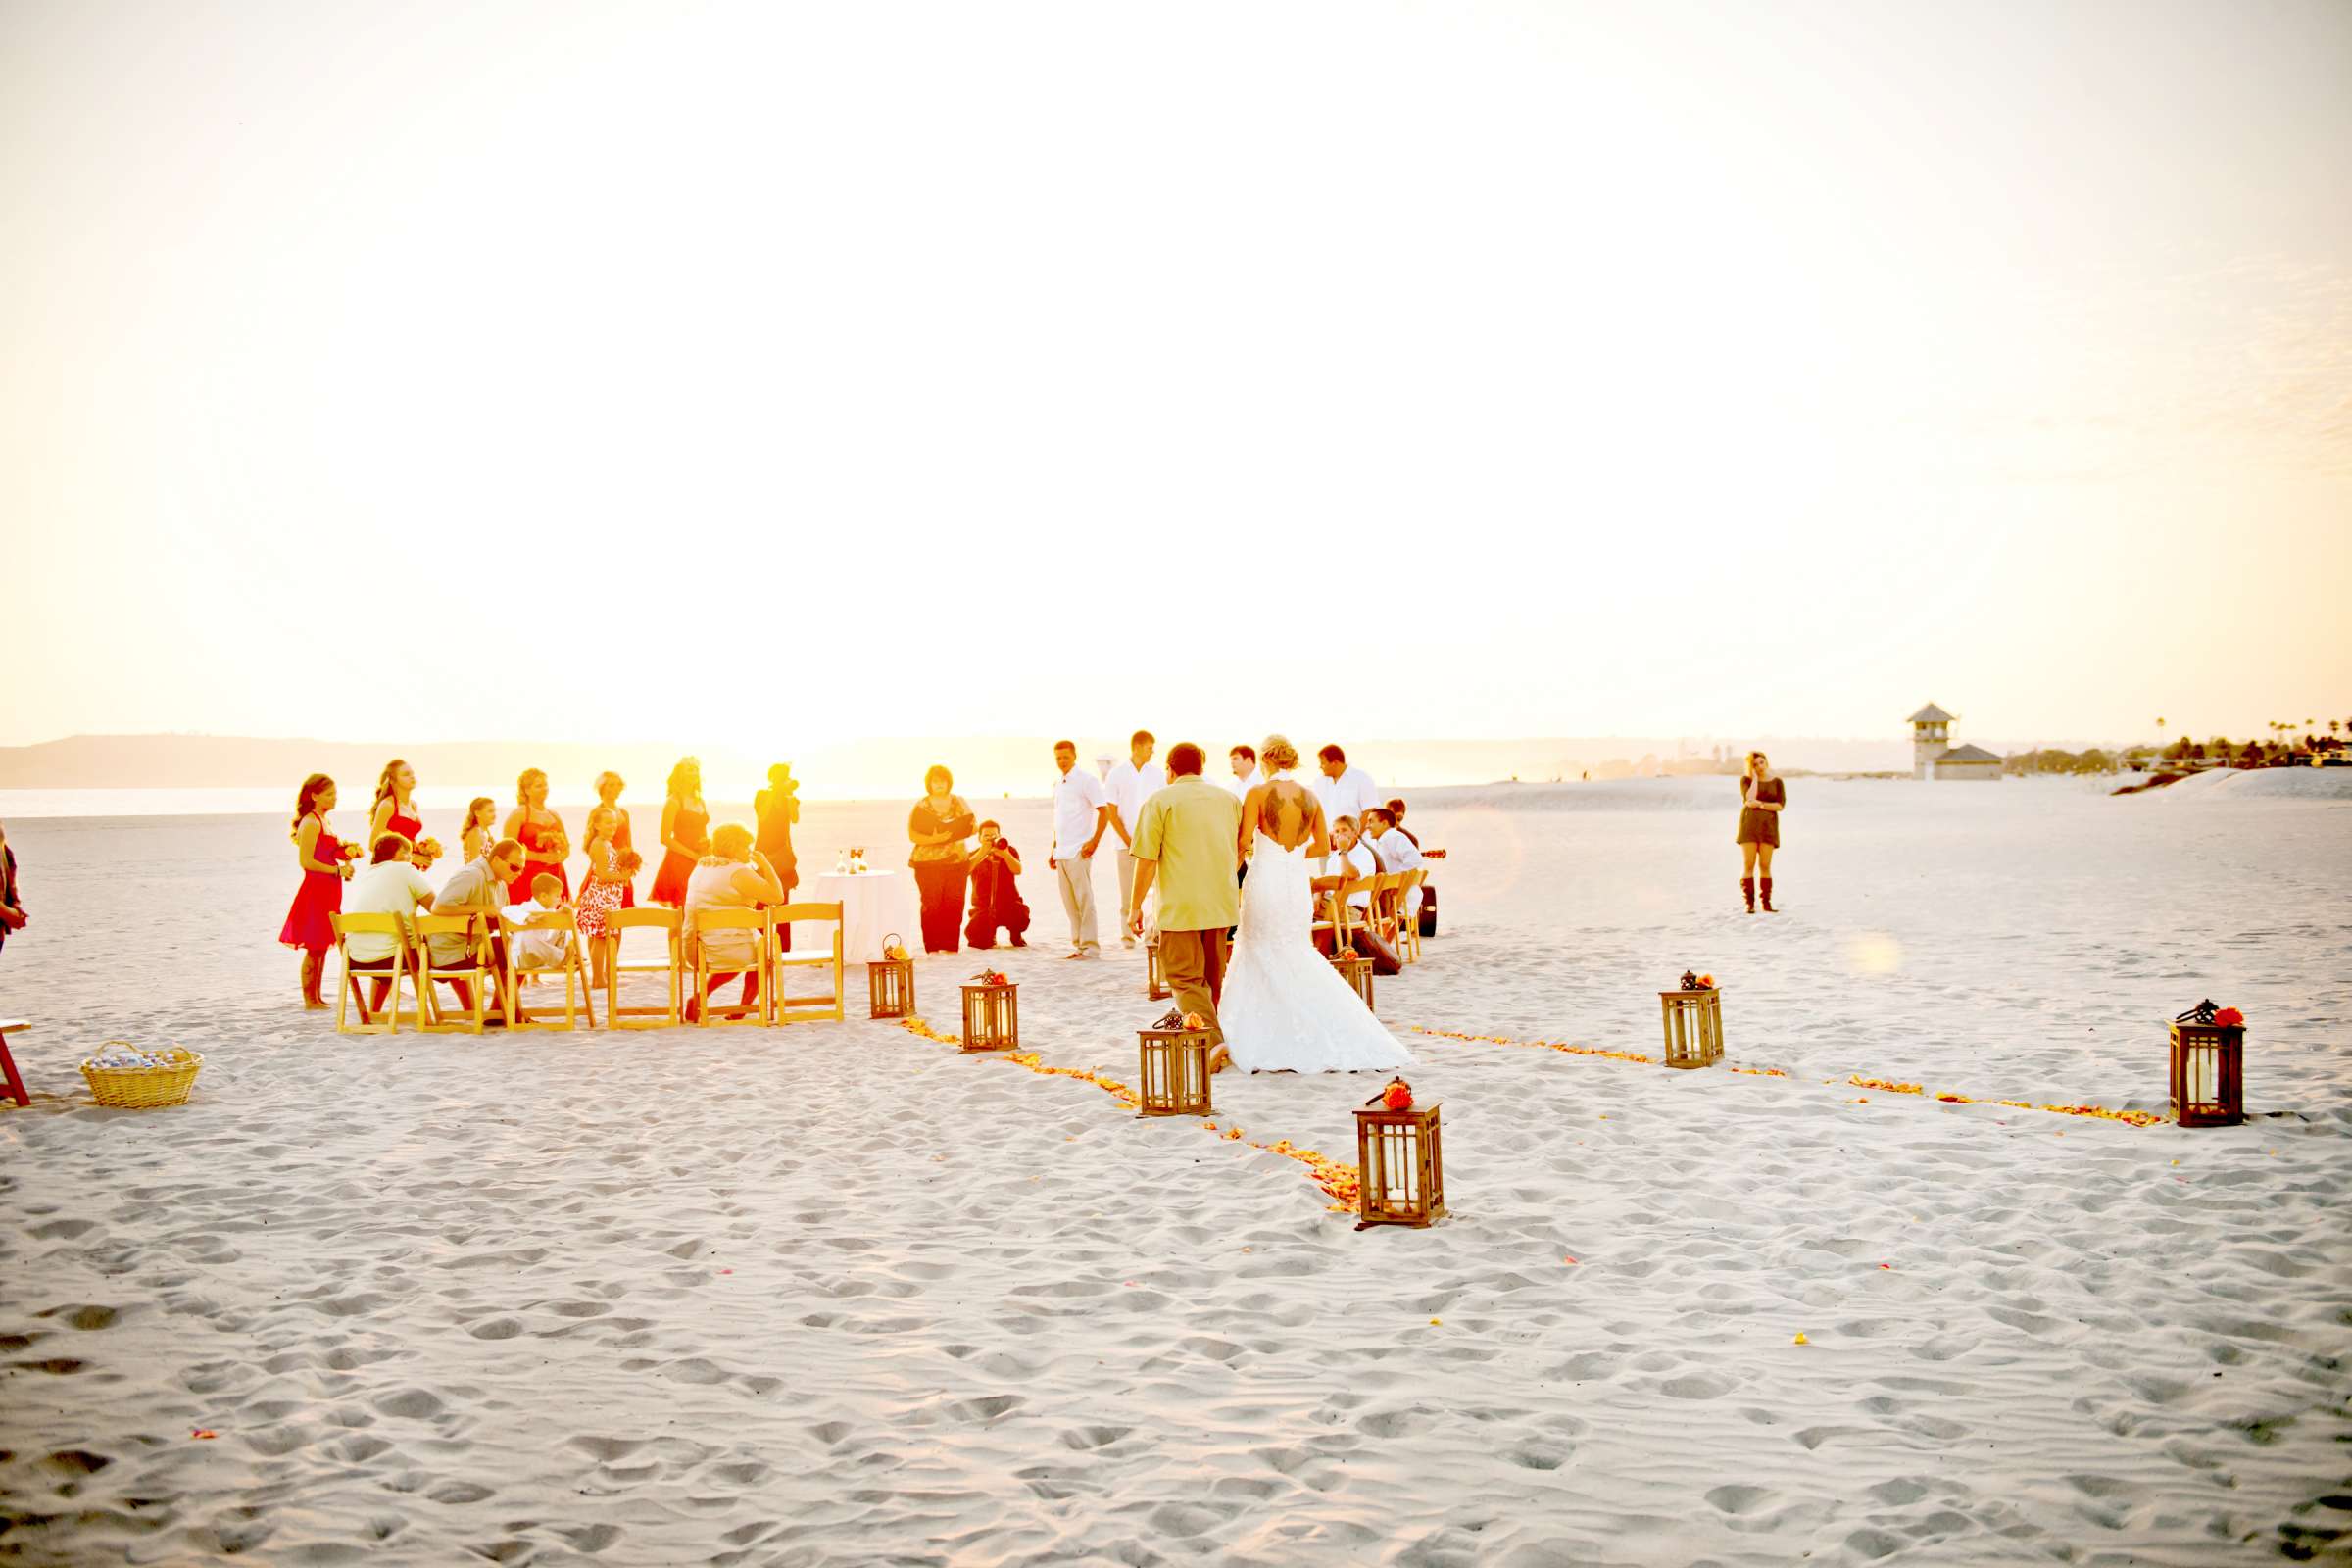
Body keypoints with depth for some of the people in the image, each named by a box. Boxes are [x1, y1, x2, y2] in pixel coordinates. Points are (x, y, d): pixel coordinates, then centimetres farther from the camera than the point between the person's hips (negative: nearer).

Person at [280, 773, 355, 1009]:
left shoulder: (323, 821, 16)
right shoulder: (311, 823, -13)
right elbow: (306, 861, -20)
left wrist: (345, 857, 9)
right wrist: (338, 870, -17)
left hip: (327, 890, 10)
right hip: (315, 889, -10)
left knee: (321, 947, 13)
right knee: (314, 948, -5)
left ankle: (317, 997, 18)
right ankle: (309, 1001, 0)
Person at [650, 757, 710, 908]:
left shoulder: (700, 802, 16)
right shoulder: (674, 801, -4)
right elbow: (665, 839, -10)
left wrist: (708, 842, 1)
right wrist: (694, 855, -13)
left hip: (700, 863, 6)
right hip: (680, 861, -6)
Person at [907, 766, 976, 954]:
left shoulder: (958, 802, 11)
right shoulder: (921, 806, 2)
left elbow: (972, 826, 12)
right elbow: (912, 835, -3)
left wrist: (957, 833, -10)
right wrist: (934, 839, -19)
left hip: (956, 860, 3)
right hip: (928, 862, -3)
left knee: (954, 903, -3)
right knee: (932, 905, -6)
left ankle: (949, 946, 3)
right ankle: (932, 947, -1)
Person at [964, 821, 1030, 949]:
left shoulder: (1009, 851, 4)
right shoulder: (974, 855, 4)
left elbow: (1017, 870, -16)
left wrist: (1005, 854, -33)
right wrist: (982, 853, -25)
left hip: (1009, 905, 0)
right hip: (983, 908, 0)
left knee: (1021, 916, -34)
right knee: (975, 937, -25)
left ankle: (1015, 934, 6)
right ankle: (990, 933, 16)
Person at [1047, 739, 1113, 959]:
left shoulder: (1086, 781, -7)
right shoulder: (1058, 784, 16)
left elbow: (1105, 812, -11)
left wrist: (1094, 842, -15)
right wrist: (1054, 850, 19)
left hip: (1079, 852, -8)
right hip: (1061, 853, 8)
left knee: (1084, 900, -5)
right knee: (1070, 903, 9)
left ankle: (1090, 947, -2)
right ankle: (1078, 945, 15)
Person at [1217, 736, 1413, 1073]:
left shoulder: (1257, 794, -10)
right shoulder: (1310, 797, 5)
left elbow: (1243, 841, -14)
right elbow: (1324, 847, 9)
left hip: (1265, 881, -4)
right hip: (1298, 884, 4)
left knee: (1261, 958, 8)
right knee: (1296, 957, 18)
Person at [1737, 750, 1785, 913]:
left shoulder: (1777, 781, 4)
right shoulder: (1746, 780, 0)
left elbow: (1781, 806, -4)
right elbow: (1750, 800, -16)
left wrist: (1760, 804, -14)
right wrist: (1755, 777, -10)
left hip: (1768, 826, 1)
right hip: (1749, 824, -1)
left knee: (1765, 866, -2)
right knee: (1748, 866, -7)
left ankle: (1766, 903, 6)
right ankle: (1749, 904, -1)